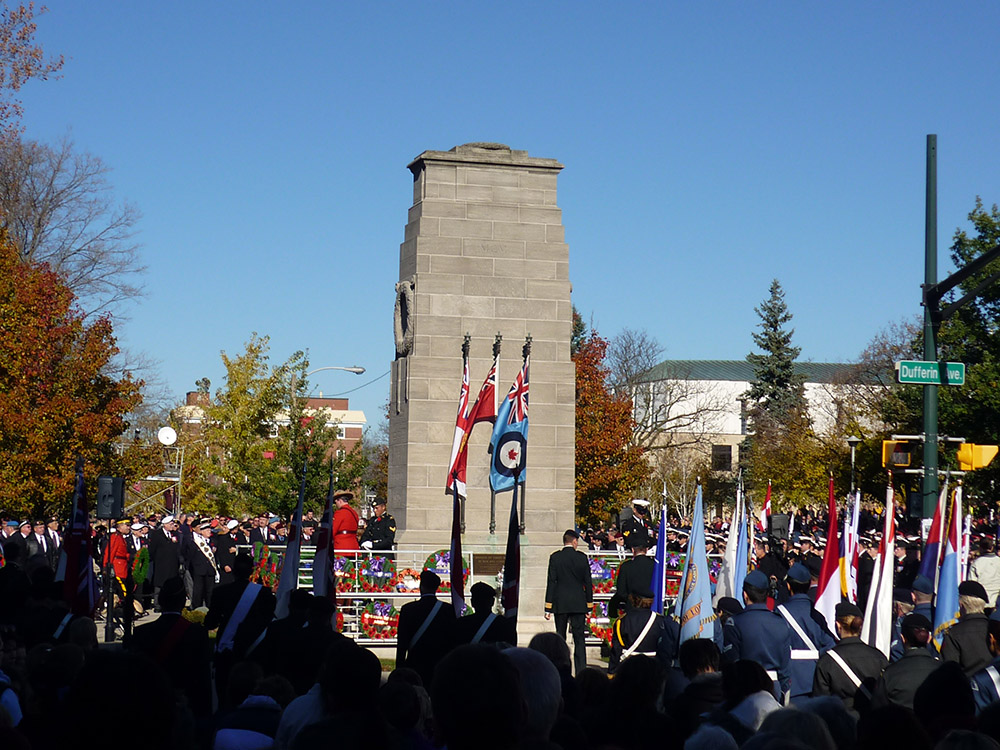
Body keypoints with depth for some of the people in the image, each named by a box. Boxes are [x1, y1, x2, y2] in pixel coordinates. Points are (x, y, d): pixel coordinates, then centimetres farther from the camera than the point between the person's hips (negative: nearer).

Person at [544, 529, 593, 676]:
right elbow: (588, 582, 2)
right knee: (579, 638, 2)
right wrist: (589, 605, 10)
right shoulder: (582, 557, 0)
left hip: (560, 603, 0)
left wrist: (548, 607, -1)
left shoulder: (555, 557, -3)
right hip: (579, 603, 0)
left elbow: (551, 582, -4)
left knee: (560, 638, 8)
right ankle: (581, 671, -3)